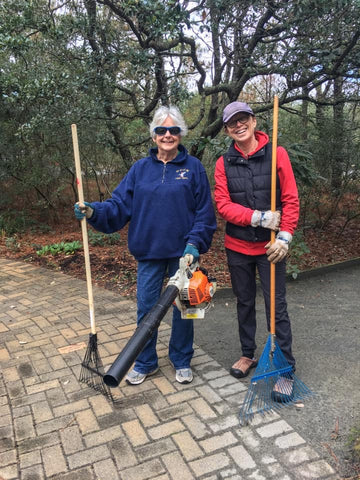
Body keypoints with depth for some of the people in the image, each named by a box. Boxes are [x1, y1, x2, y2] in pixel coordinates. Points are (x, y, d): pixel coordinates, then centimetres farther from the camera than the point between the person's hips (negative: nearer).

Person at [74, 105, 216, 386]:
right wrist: (94, 211, -16)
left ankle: (182, 362, 32)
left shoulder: (193, 167, -1)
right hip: (149, 252, 2)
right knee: (146, 308, 9)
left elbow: (205, 212, -3)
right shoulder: (140, 169, 5)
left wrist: (195, 243, -13)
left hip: (183, 252, -2)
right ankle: (145, 363, 30)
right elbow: (120, 206, 1)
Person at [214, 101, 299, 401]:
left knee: (277, 307, 1)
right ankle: (248, 354, 34)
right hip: (237, 247, 3)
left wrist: (284, 237, -15)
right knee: (244, 303, 16)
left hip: (270, 246, -2)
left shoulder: (277, 154, -4)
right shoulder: (224, 163, 1)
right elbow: (223, 204, -8)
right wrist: (258, 217, -20)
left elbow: (291, 200, -6)